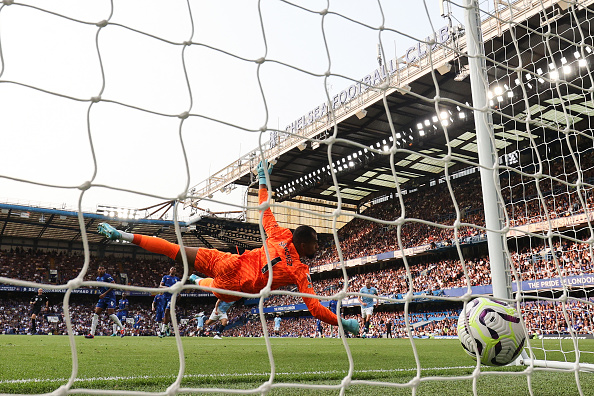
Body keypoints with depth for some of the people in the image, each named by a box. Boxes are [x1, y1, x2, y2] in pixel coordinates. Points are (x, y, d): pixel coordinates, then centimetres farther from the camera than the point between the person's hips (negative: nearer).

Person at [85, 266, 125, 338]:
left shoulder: (107, 276, -10)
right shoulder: (98, 278, 14)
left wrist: (105, 293, -18)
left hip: (110, 297, -7)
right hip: (103, 298, 7)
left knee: (111, 313, -16)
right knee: (96, 314, -1)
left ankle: (122, 329, -1)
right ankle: (92, 334, 1)